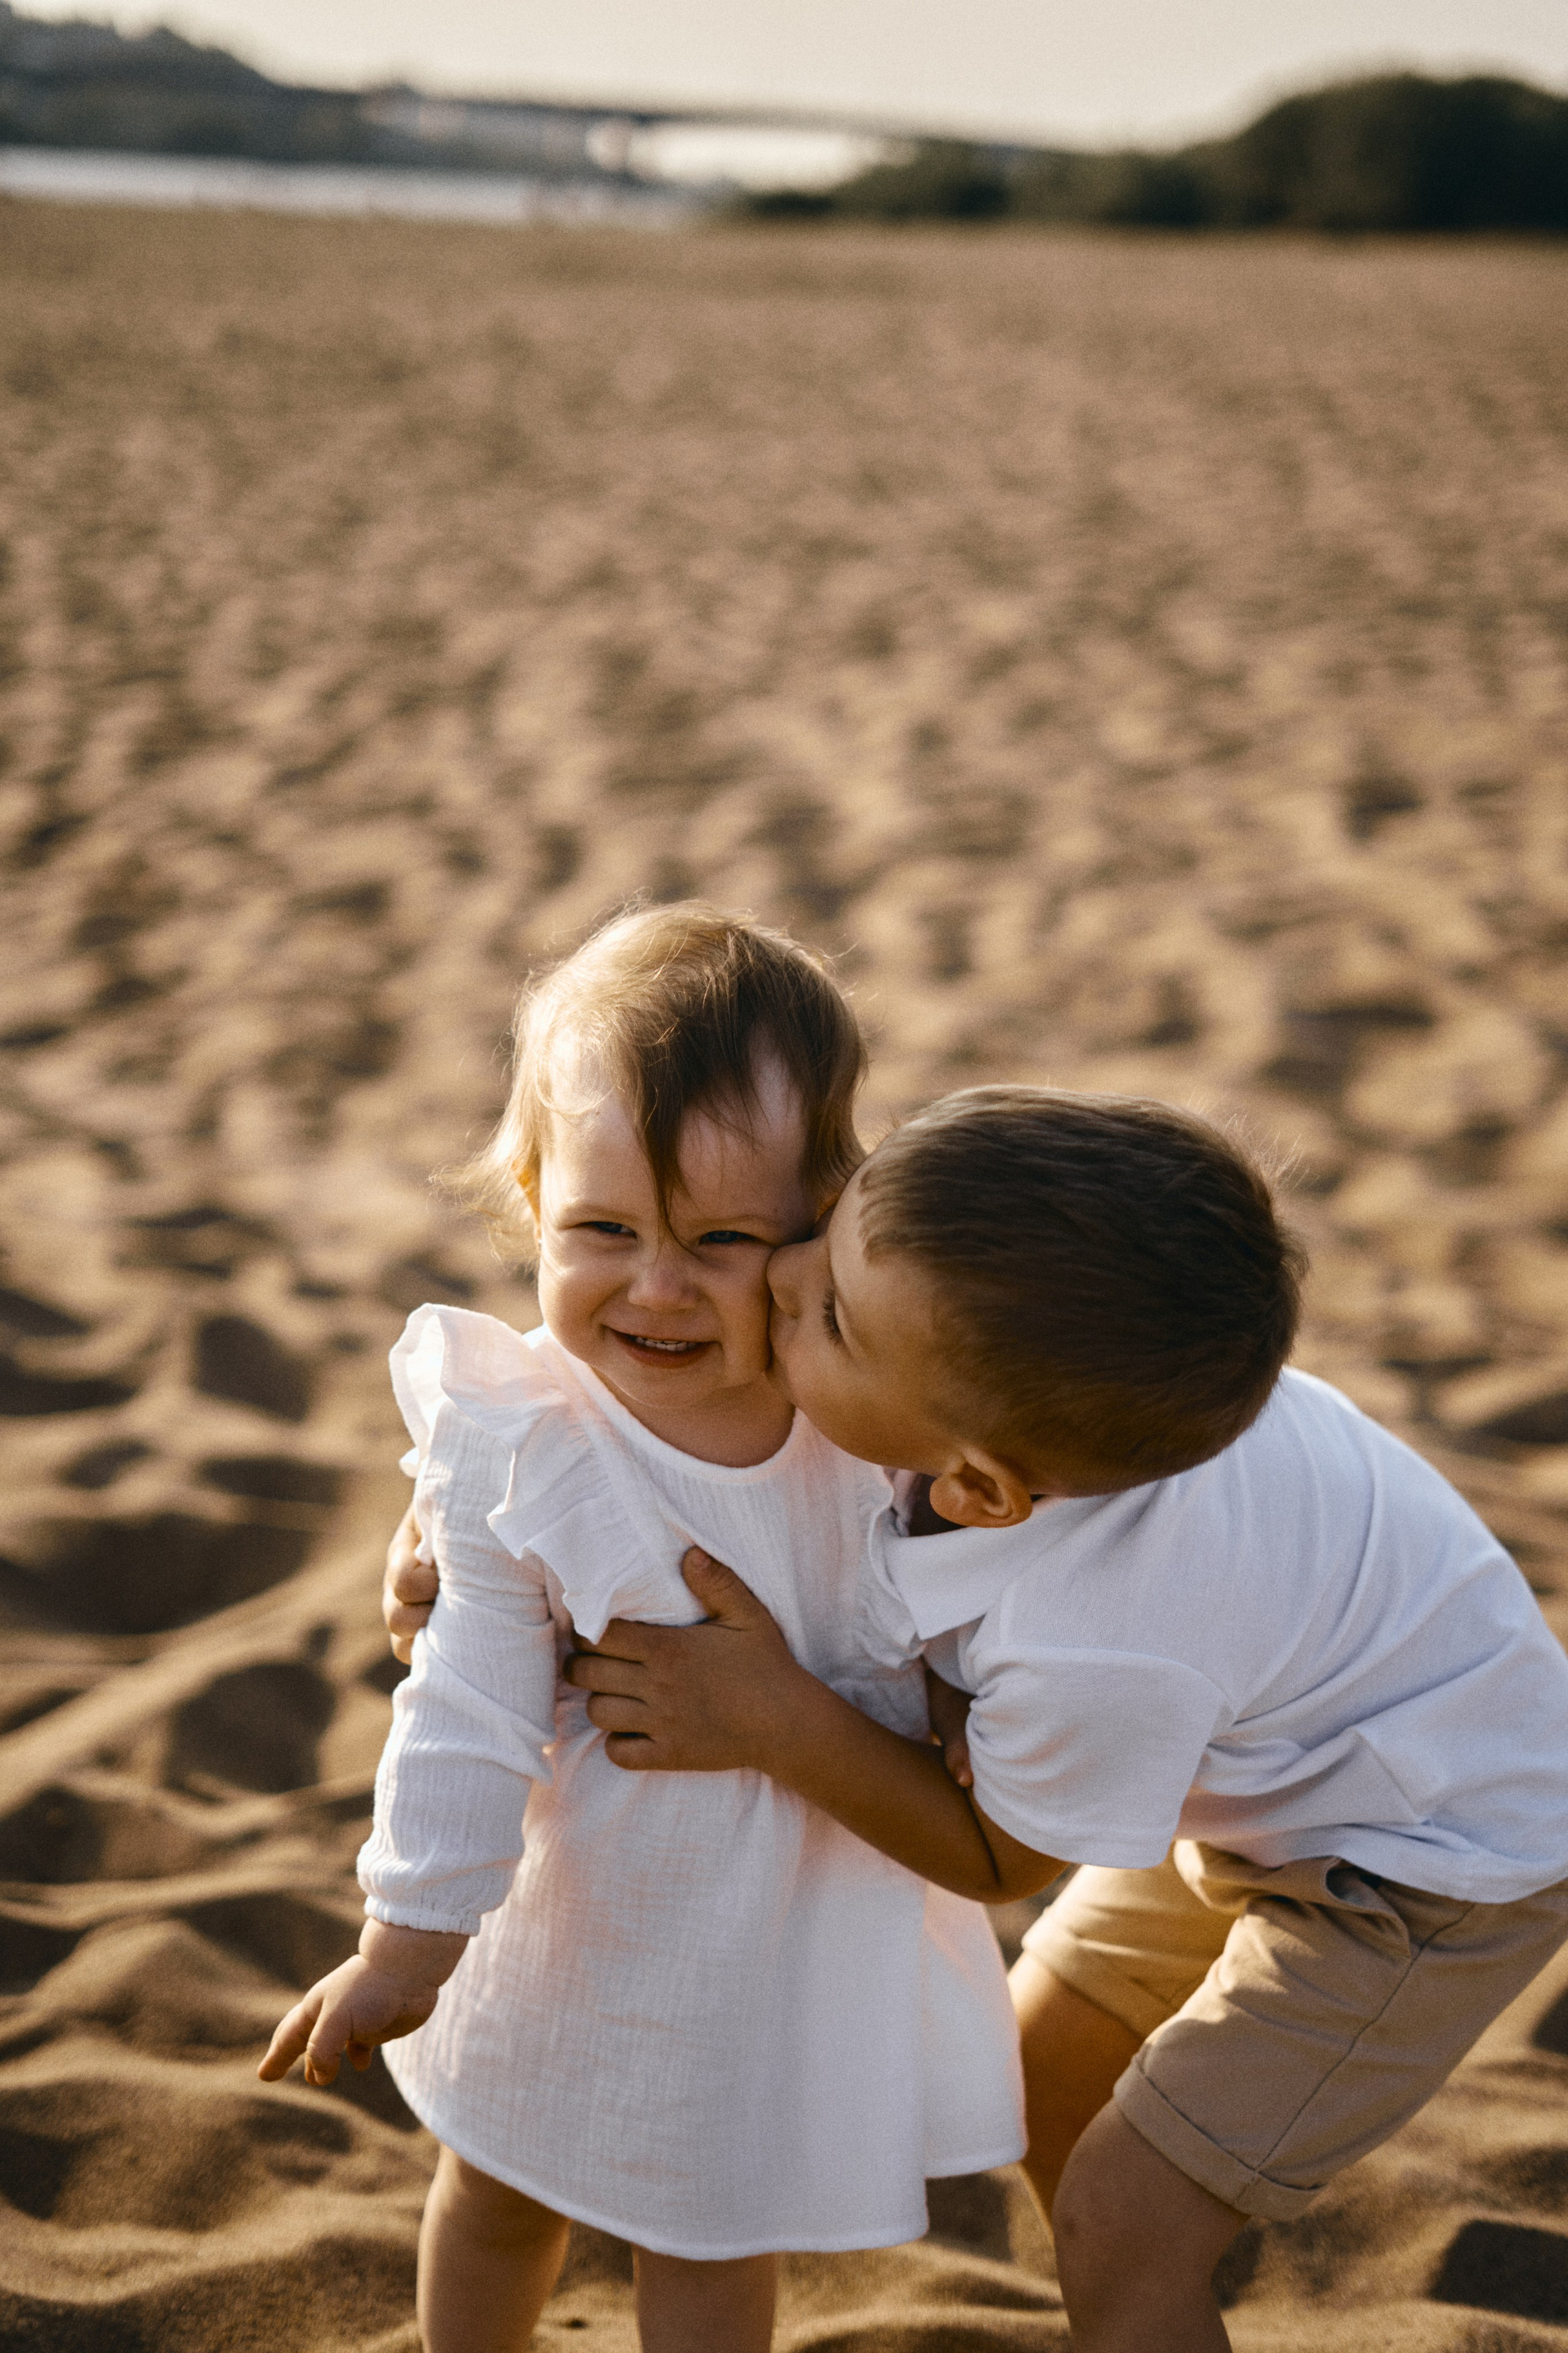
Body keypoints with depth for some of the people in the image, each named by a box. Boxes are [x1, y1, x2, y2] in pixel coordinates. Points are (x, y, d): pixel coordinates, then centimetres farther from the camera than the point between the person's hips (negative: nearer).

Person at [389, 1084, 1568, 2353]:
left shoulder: (1097, 1648, -44)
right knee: (1042, 2069, 20)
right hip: (1269, 1769, 8)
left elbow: (1000, 1851, -19)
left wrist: (773, 1721, -29)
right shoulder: (1008, 1315, -27)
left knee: (1121, 2225, -4)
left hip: (1436, 1856, -8)